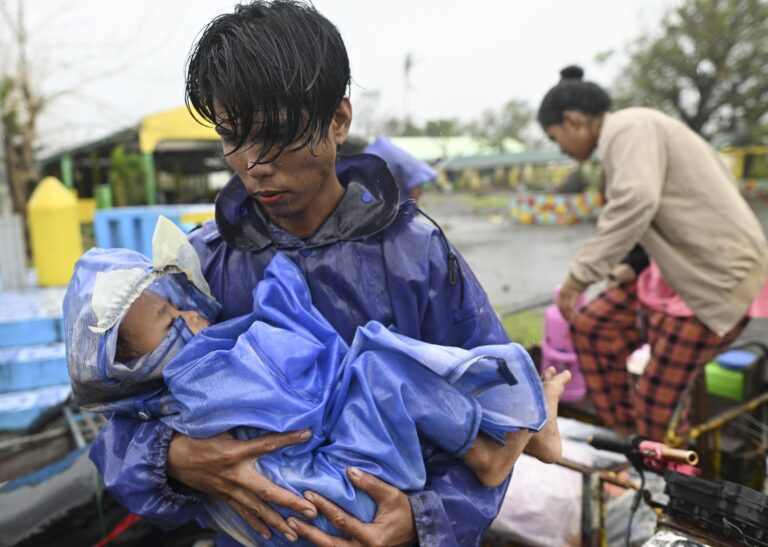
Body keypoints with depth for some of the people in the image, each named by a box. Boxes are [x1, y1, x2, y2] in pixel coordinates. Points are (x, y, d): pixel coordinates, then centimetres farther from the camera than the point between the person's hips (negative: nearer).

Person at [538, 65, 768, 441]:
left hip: (717, 277, -10)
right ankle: (621, 431, 22)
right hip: (685, 267, 10)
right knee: (590, 325, 12)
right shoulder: (634, 130, 14)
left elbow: (636, 202, -34)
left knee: (657, 404, -3)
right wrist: (632, 268, 23)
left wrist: (580, 275, -33)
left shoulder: (628, 128, -16)